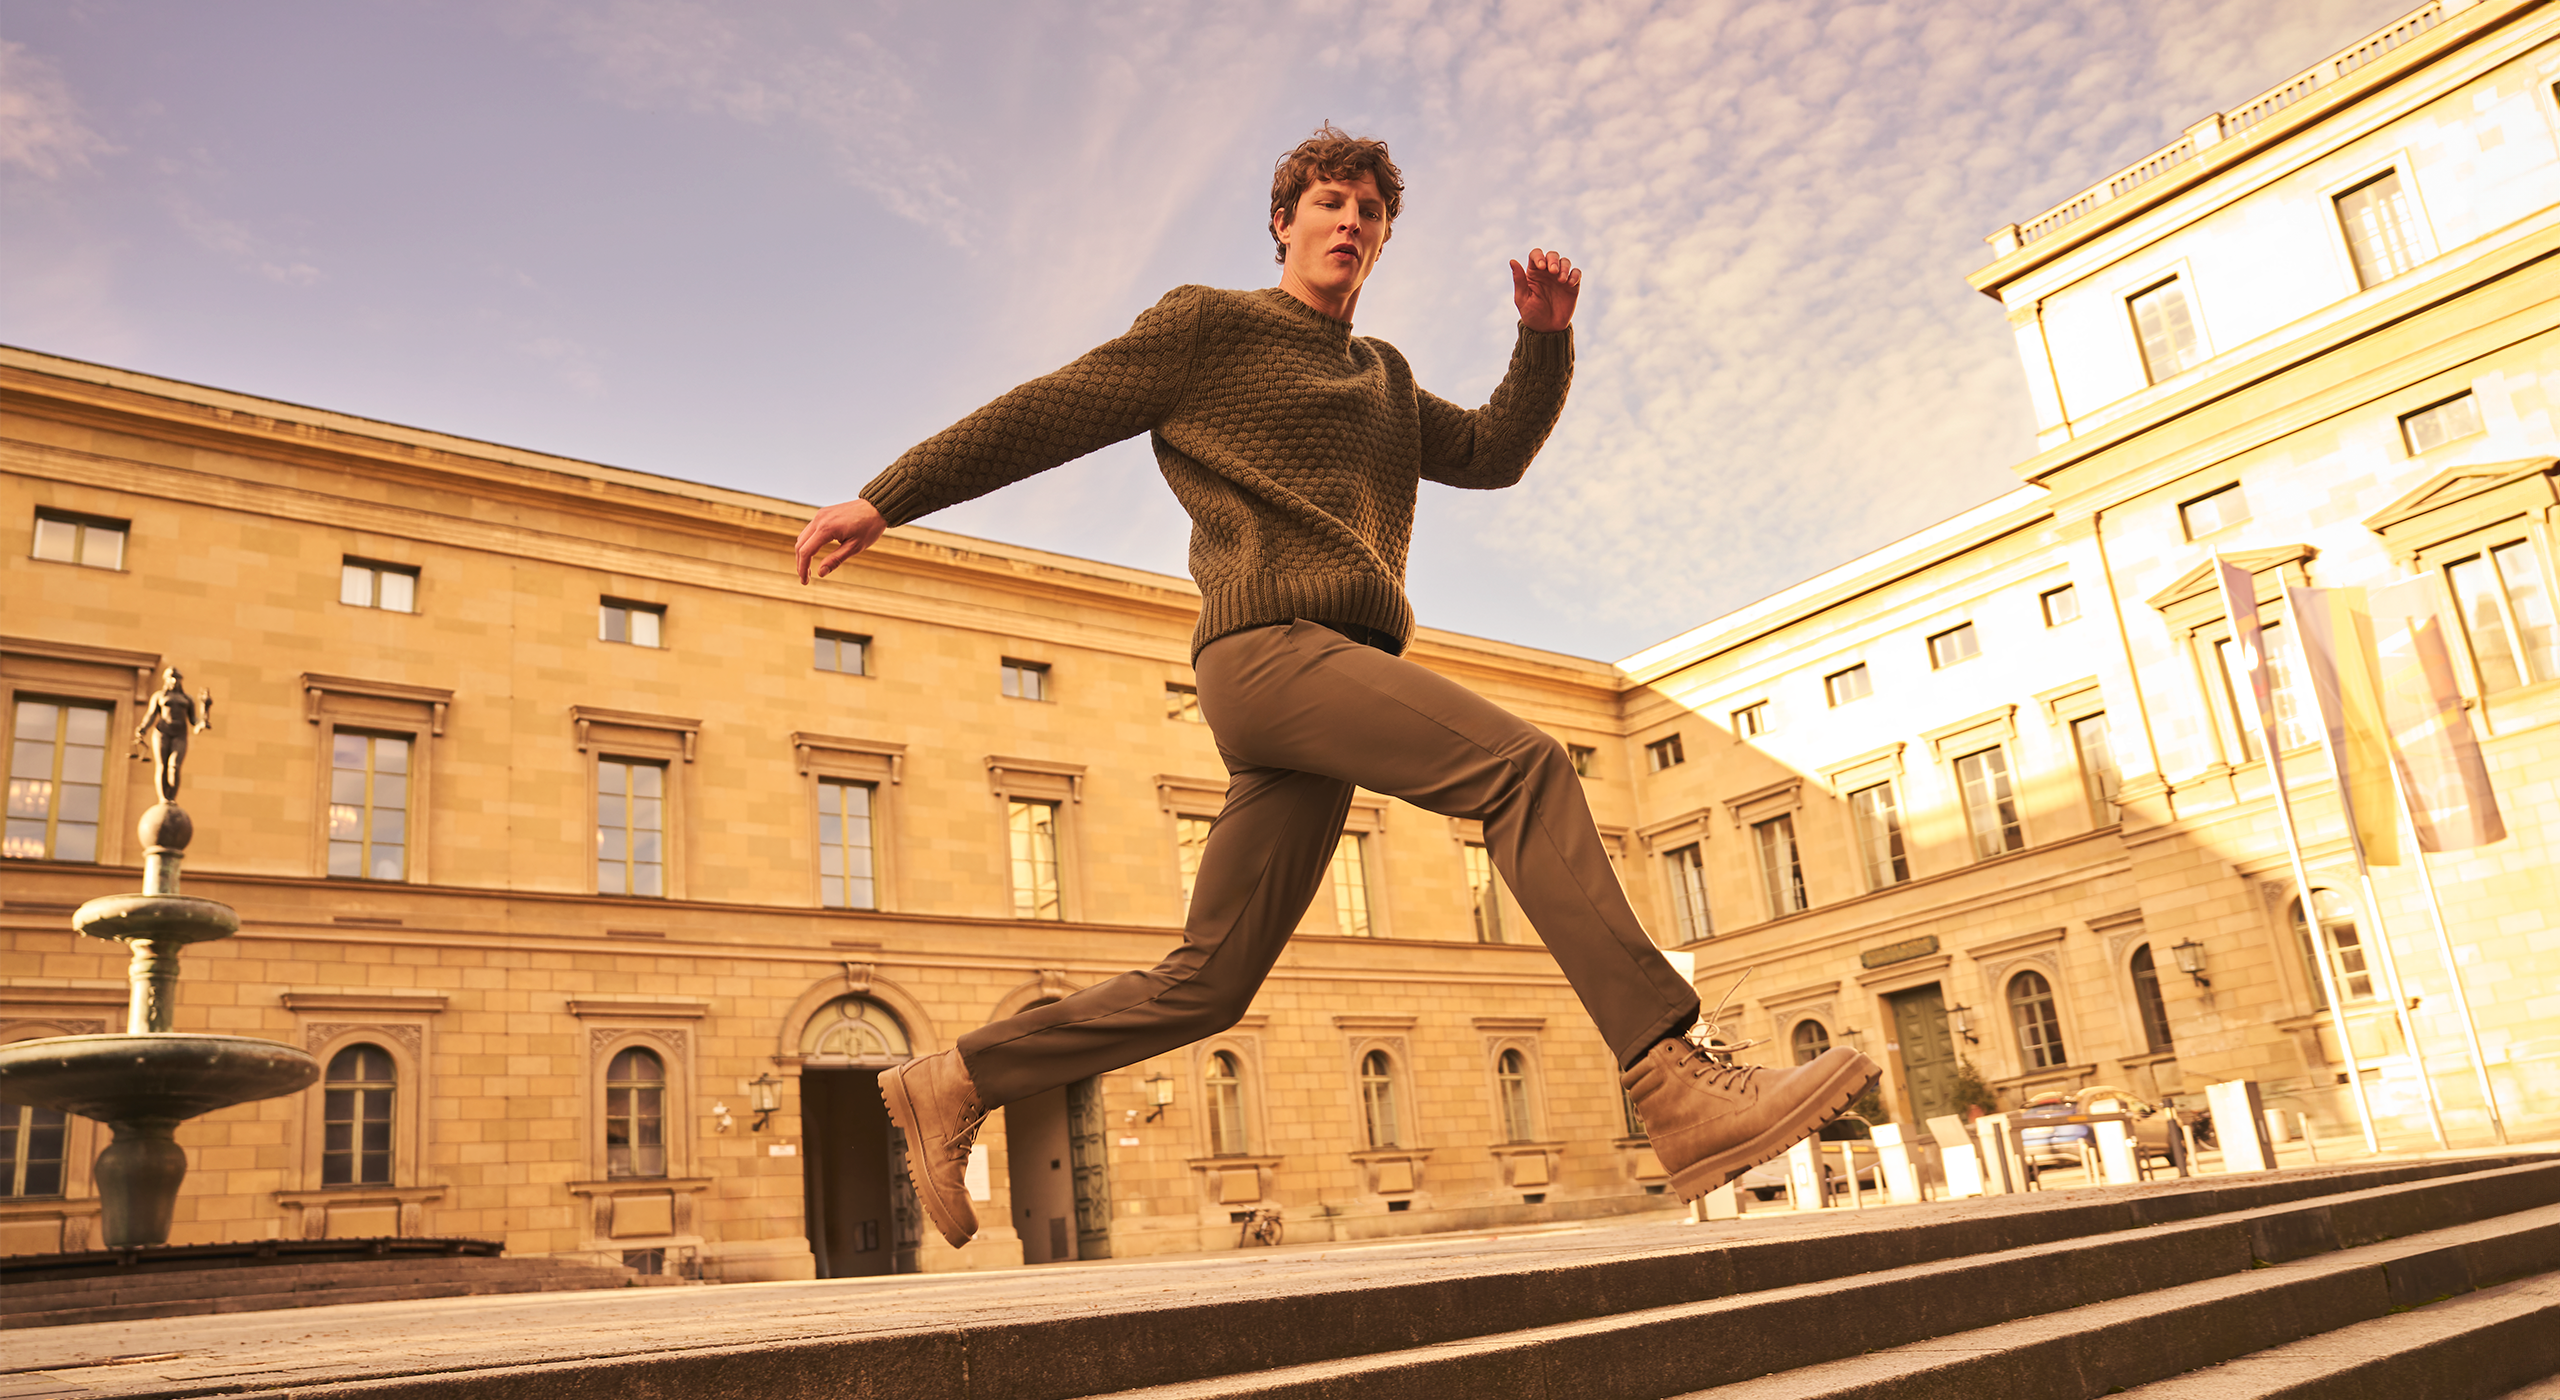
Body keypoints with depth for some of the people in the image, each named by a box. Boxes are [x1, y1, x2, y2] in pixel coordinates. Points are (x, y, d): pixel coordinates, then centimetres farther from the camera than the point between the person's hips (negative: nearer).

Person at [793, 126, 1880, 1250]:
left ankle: (954, 1085, 15)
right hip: (1269, 645, -8)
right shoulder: (1207, 324, 12)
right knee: (1521, 766, -25)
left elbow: (1493, 453, 27)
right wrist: (885, 499, 8)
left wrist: (1545, 335, 11)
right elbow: (1042, 414, 10)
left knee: (1207, 983, 5)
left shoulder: (1382, 376, 32)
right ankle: (1677, 1090, -33)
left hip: (1344, 674, 8)